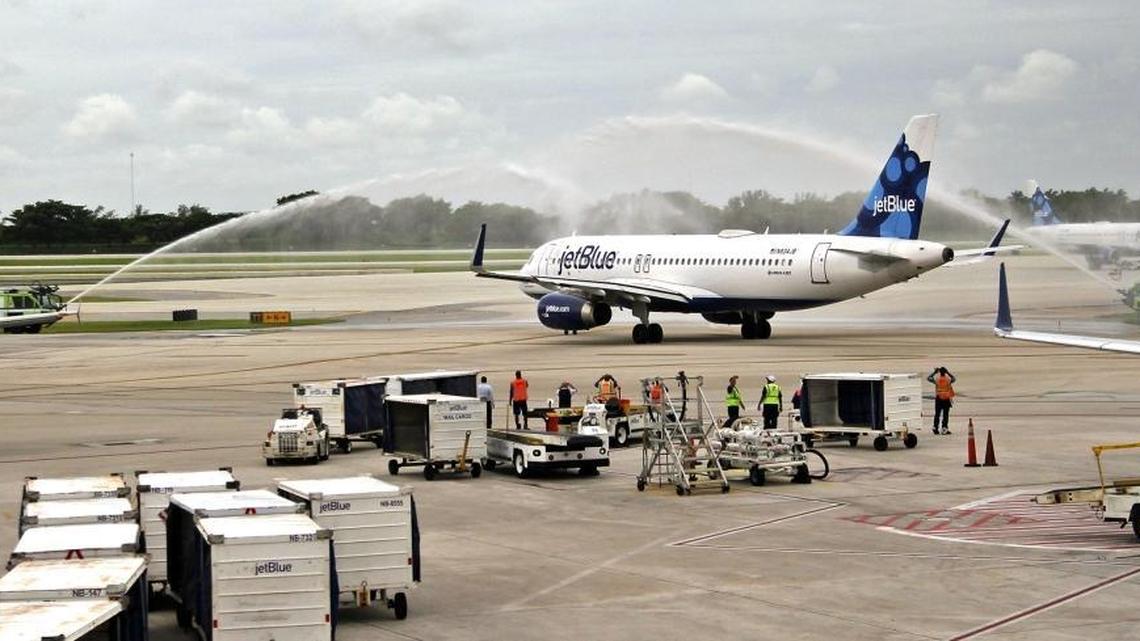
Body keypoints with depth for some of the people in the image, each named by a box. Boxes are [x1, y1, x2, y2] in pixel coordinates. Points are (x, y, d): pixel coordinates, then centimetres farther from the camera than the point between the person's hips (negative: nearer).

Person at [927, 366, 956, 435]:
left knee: (937, 414, 7)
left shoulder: (936, 380, -6)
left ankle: (935, 428, 3)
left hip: (938, 399, 1)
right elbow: (954, 378, 19)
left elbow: (928, 378, 10)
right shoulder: (948, 380, -5)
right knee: (946, 414, 2)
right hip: (947, 399, -1)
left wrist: (935, 372, 12)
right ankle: (944, 428, -2)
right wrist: (948, 373, 18)